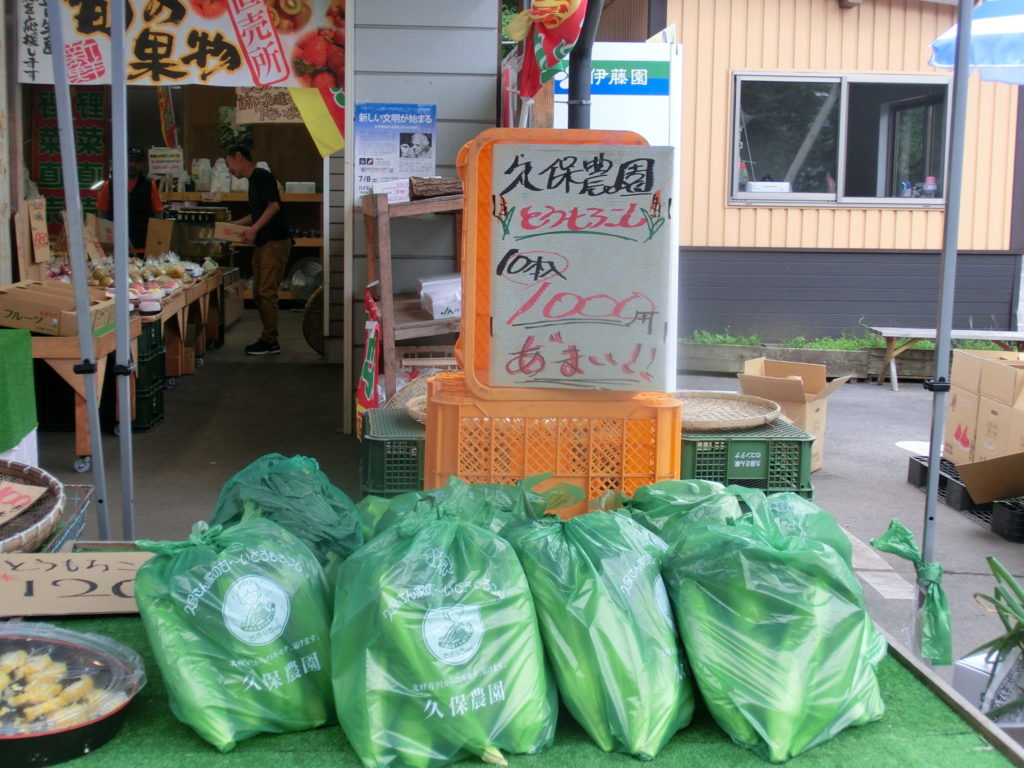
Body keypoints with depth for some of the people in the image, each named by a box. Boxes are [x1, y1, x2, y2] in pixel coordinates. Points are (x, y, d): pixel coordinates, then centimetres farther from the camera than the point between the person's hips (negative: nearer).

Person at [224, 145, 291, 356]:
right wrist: (235, 224, 24)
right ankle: (267, 337, 18)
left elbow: (273, 206, -19)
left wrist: (254, 228, -22)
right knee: (258, 293, 11)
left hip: (275, 242, -10)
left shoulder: (262, 176, -10)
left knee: (267, 292, -9)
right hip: (262, 244, 10)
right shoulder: (253, 180, 20)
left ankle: (270, 342, -5)